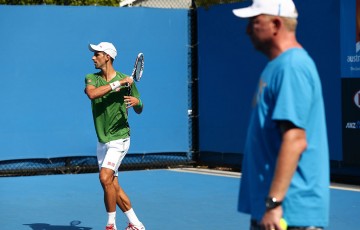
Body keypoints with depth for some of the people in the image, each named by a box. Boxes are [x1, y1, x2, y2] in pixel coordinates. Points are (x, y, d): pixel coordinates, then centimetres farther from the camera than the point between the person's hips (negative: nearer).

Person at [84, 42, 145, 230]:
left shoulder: (126, 80, -6)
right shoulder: (91, 78, 4)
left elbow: (139, 111, 4)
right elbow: (92, 93, -21)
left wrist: (137, 102, -19)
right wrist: (117, 84, -24)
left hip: (119, 138, -5)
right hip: (102, 141, 5)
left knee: (105, 178, -21)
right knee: (114, 186, 6)